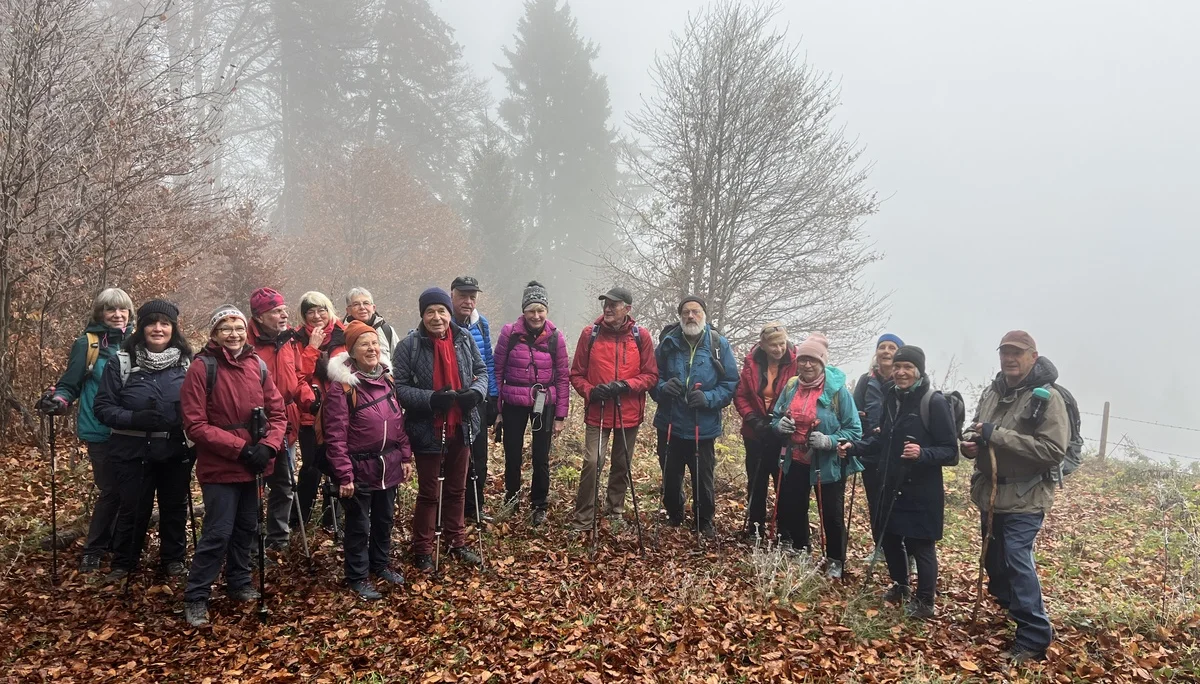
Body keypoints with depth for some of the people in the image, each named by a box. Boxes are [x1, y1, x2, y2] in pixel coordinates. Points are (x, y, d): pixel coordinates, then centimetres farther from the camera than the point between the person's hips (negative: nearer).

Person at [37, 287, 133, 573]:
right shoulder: (87, 344, -5)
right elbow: (70, 384, -5)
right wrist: (58, 400, -23)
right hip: (101, 432, -4)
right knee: (111, 491, -3)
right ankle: (93, 550, 14)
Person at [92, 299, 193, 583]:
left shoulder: (186, 363, 1)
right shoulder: (121, 362, -6)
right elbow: (103, 407, -6)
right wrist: (134, 419, -22)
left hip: (176, 452, 2)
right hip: (133, 452, -2)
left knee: (175, 507, 13)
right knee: (133, 509, 7)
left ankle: (174, 560, 30)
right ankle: (123, 563, 27)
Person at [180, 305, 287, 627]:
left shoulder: (257, 365, 4)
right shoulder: (201, 368, -10)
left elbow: (277, 413, 5)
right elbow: (195, 425, -14)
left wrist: (267, 446, -13)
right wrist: (240, 447, -19)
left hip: (253, 467, 5)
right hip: (219, 467, -5)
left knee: (246, 527, 17)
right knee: (218, 533, -6)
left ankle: (239, 583, 34)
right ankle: (195, 597, 9)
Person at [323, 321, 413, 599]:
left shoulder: (387, 379, 5)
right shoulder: (342, 386, -16)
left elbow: (399, 422, 11)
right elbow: (335, 435, -17)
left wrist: (405, 456, 7)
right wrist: (344, 475, -19)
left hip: (389, 465, 6)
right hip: (360, 468, -6)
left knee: (384, 519, 20)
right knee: (358, 525, 8)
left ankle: (381, 564, 39)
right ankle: (357, 577, 23)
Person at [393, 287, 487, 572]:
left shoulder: (464, 339, -2)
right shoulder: (409, 346, -14)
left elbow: (481, 371, 9)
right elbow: (399, 387, -14)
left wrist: (476, 391, -12)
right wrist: (431, 399, -27)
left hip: (461, 427, 4)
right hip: (428, 430, -4)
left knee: (457, 489, 20)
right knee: (428, 493, 9)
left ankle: (457, 543, 37)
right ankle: (423, 550, 25)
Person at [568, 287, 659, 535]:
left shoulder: (640, 336, -2)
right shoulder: (590, 334, -2)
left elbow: (651, 375, 0)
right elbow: (577, 374, 3)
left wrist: (625, 385, -15)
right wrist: (590, 391, -15)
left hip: (629, 414, 2)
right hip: (597, 413, -1)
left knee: (622, 465, 14)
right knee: (592, 463, -11)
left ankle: (614, 511, 33)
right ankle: (583, 519, 1)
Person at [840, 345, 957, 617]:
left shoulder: (934, 401, -16)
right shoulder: (892, 396, 5)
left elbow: (951, 451, -16)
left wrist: (922, 453, -32)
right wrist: (854, 447, 5)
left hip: (922, 491, -7)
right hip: (893, 485, 7)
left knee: (920, 544, 3)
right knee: (889, 537, 16)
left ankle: (924, 601, 22)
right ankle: (900, 586, 39)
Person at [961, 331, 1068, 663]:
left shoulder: (1047, 397, -14)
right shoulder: (992, 393, 8)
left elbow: (1054, 450, -22)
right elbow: (976, 429, 21)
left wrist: (997, 436, -25)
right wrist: (970, 442, -5)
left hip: (1025, 499, -7)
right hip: (990, 493, 7)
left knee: (1018, 563, -11)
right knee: (994, 561, 19)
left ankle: (1034, 638, 0)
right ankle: (1012, 610, 42)